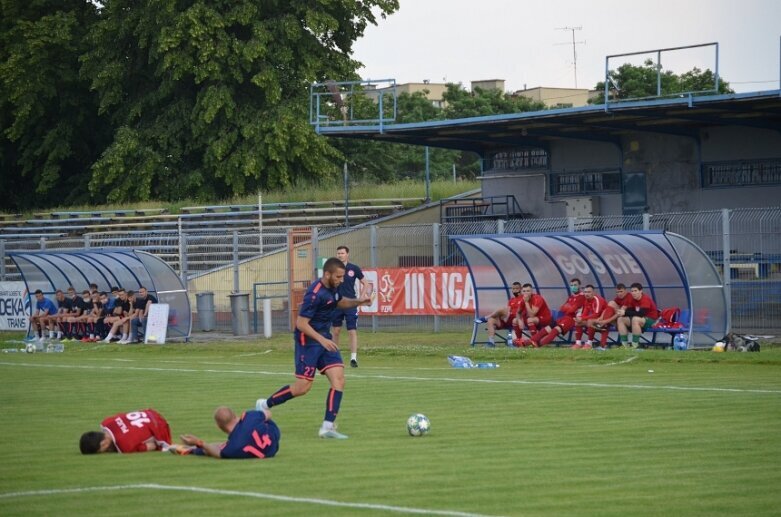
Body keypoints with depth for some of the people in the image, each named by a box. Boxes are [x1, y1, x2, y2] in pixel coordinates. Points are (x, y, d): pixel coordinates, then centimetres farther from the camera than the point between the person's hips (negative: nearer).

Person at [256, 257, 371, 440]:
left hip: (324, 338, 8)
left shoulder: (333, 288, 3)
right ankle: (265, 404, 16)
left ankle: (328, 427, -8)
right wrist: (322, 340, -28)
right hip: (308, 340, -8)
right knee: (303, 387, -5)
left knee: (339, 380, -7)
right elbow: (301, 323, -23)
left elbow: (340, 302, 26)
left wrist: (357, 301, 7)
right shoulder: (315, 293, -24)